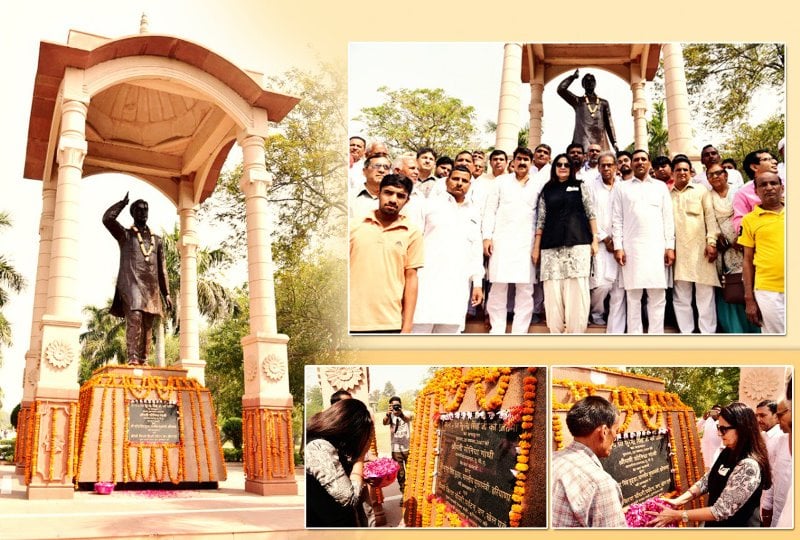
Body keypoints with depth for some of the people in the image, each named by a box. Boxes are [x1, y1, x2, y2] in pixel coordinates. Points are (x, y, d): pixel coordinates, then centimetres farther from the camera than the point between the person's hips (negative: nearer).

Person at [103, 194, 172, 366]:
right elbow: (107, 218, -6)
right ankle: (132, 357, -24)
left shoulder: (156, 240, 21)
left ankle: (143, 360, 0)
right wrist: (123, 202, 6)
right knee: (134, 319, -21)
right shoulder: (125, 234, 12)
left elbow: (162, 268, 20)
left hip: (152, 287, 4)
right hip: (132, 284, -4)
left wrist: (166, 293, 13)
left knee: (147, 325, 0)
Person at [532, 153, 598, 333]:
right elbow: (541, 220, 13)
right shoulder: (547, 191, 15)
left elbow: (591, 214, 8)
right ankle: (556, 331, 4)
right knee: (552, 289, -2)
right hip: (552, 246, 2)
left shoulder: (580, 187, 12)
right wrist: (536, 247, 7)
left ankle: (576, 331, -3)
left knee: (576, 289, -6)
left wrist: (595, 239, -1)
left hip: (578, 243, -1)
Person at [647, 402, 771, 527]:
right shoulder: (727, 453, 0)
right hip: (718, 525, 8)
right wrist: (678, 501, -10)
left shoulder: (749, 466, -28)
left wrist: (677, 515, -26)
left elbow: (721, 511, -29)